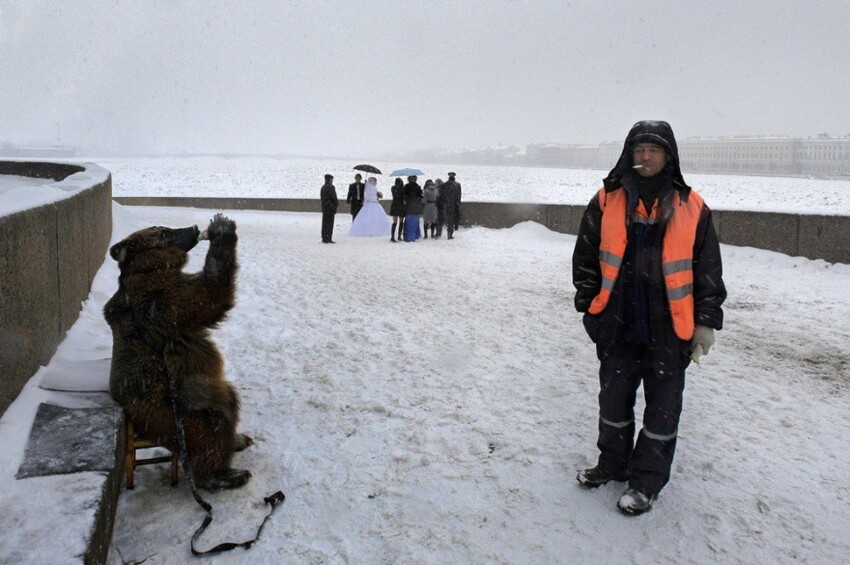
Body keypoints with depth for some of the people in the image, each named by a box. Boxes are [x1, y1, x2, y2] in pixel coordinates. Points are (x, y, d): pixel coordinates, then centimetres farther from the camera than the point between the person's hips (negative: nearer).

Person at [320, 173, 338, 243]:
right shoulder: (331, 187, -13)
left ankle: (324, 238, 15)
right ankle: (328, 239, -6)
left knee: (325, 223, 11)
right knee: (329, 223, -6)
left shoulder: (323, 187, 13)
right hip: (330, 207, -8)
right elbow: (333, 197, -14)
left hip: (324, 207, 8)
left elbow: (321, 196, 16)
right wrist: (337, 204, -2)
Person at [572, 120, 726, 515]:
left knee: (662, 407, 9)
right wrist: (589, 303, 0)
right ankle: (613, 463, 36)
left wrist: (706, 321, 1)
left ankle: (648, 481, 24)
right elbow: (585, 257, 6)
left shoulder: (691, 208, -1)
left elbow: (708, 271, 3)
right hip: (618, 325, 2)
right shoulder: (607, 202, 1)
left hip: (669, 329, -1)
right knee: (614, 398, 16)